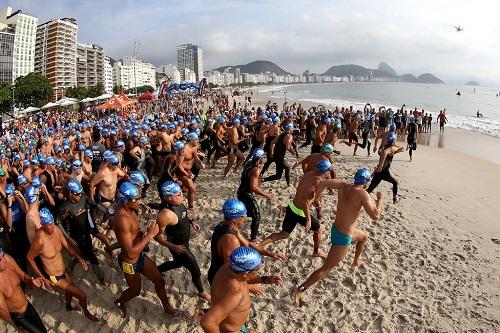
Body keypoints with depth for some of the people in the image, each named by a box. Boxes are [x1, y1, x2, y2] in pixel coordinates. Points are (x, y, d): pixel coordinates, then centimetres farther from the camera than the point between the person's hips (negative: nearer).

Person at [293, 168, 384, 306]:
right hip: (343, 237, -9)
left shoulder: (344, 186, -5)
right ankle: (299, 290, 0)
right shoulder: (362, 194, -23)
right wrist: (380, 199, -9)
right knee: (326, 269, -1)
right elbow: (375, 216, -26)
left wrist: (317, 197, 11)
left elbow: (322, 183, -4)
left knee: (364, 236, 36)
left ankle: (356, 261, 58)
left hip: (336, 229, 9)